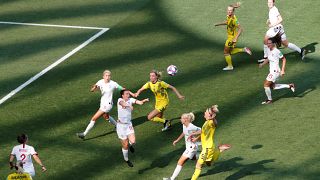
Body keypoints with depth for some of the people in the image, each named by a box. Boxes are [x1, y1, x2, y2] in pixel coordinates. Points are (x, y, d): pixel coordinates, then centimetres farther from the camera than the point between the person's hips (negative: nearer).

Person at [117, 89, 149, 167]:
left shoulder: (130, 100, -3)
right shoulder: (120, 100, -14)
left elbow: (138, 102, -21)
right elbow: (122, 103, -39)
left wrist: (144, 101, -44)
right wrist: (129, 105, -60)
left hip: (129, 124, 3)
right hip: (121, 125, -3)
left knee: (133, 141, -17)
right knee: (125, 145, 3)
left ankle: (130, 145, 22)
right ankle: (126, 160, 28)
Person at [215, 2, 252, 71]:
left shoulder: (234, 19, -30)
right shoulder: (228, 16, -3)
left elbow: (240, 29, -31)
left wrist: (235, 38, -35)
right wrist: (219, 24, 18)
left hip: (232, 38, -9)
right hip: (230, 36, 9)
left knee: (226, 52, 5)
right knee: (230, 51, 21)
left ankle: (230, 66, 20)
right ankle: (244, 50, 24)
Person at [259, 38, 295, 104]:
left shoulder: (277, 51, -19)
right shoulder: (268, 50, 5)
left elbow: (284, 59, -11)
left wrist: (283, 70, -15)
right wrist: (262, 64, 8)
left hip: (275, 71, -9)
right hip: (271, 71, 9)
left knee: (266, 84, -5)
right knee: (272, 86, 16)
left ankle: (269, 100, 13)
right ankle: (289, 86, 23)